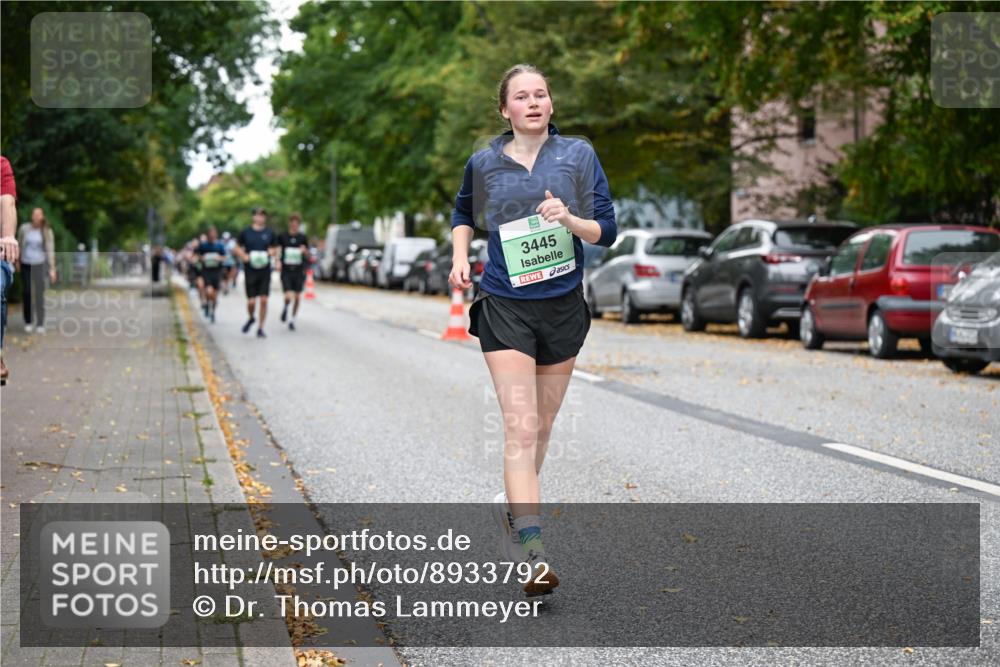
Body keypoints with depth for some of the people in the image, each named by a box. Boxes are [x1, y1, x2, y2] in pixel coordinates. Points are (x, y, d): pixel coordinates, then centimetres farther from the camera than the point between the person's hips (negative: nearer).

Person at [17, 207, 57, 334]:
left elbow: (50, 250, -8)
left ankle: (40, 324, 3)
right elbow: (19, 245, 8)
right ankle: (28, 322, 15)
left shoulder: (47, 232, -7)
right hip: (26, 265, 1)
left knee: (39, 295, -5)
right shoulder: (24, 228, -4)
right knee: (27, 294, 1)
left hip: (40, 265, -1)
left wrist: (52, 269, -14)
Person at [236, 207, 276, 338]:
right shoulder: (245, 232, 2)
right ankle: (251, 318, 30)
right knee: (251, 301, -3)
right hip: (250, 271, -1)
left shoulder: (270, 233, 6)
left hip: (265, 270, 1)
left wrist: (270, 253, -7)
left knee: (263, 300, -4)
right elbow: (238, 247, 11)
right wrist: (244, 256, -8)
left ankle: (260, 328, 8)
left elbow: (273, 249, 15)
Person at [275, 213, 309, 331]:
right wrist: (278, 261, -9)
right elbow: (277, 250, 8)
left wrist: (305, 251, -12)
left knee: (297, 297, 3)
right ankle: (285, 308, 20)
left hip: (299, 271, 2)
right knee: (289, 297, -15)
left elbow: (307, 255, 10)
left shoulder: (302, 237, 4)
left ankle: (292, 320, 21)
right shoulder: (282, 236, 0)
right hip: (286, 271, -2)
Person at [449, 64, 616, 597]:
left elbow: (606, 231, 0)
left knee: (541, 426, 14)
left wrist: (569, 219, -20)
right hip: (505, 307, -2)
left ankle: (513, 505, 40)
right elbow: (463, 213, 23)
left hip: (563, 306, 2)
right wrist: (459, 258, 6)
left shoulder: (578, 155, 1)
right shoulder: (484, 163, 3)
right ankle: (534, 555, -21)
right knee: (520, 427, -14)